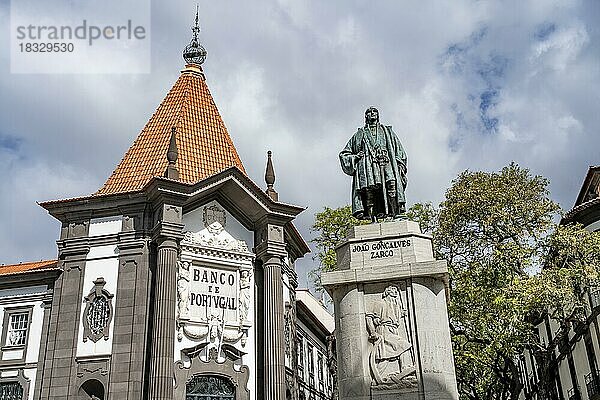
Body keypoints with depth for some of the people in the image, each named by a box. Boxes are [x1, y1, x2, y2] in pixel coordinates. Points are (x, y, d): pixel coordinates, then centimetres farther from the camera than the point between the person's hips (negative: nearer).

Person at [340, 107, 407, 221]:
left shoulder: (387, 132, 31)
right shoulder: (359, 135, 29)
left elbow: (400, 151, 24)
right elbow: (344, 154, 26)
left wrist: (400, 166, 7)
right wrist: (355, 157, 5)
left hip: (386, 163, 0)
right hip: (367, 165, 0)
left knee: (392, 185, -26)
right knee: (370, 190, -19)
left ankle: (397, 213, -35)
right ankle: (373, 219, -26)